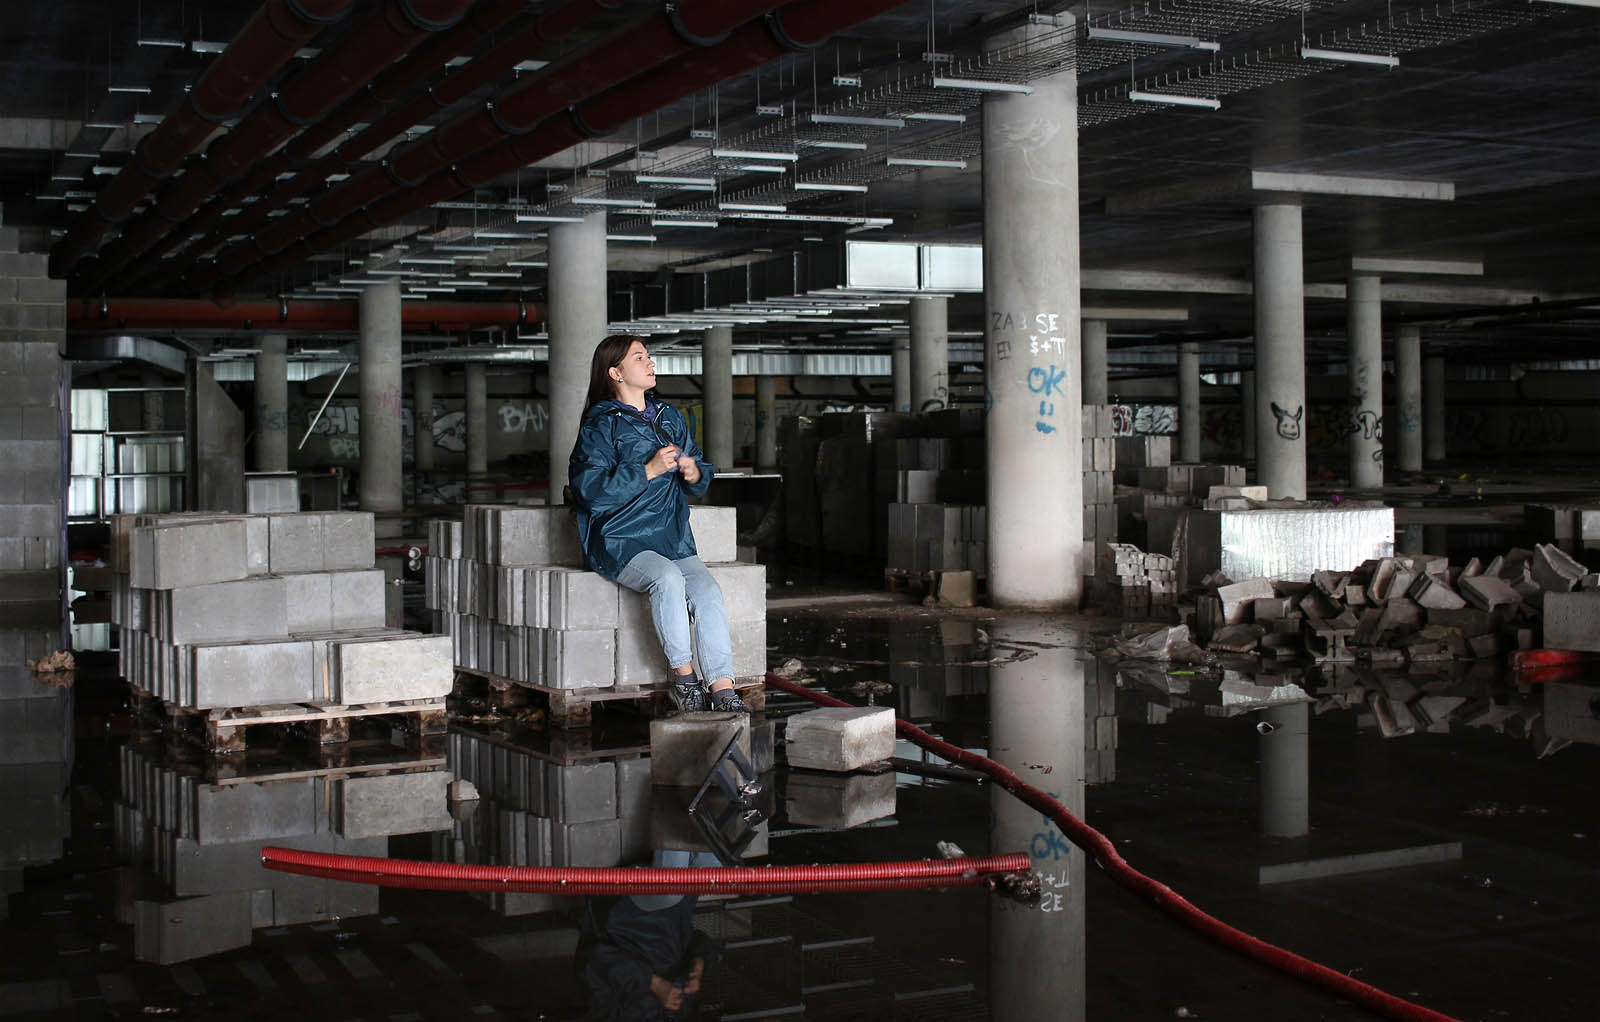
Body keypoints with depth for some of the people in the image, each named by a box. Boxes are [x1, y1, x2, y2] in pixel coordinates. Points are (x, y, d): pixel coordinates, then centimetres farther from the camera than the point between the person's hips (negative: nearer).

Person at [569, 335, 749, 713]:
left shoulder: (671, 418, 18)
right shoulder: (600, 426, -3)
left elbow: (703, 475, 24)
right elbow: (591, 490, -15)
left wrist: (695, 472, -1)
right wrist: (648, 471, -18)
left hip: (673, 538, 5)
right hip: (619, 541, -5)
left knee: (707, 590, -22)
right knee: (667, 578, -34)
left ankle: (723, 689, -25)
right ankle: (682, 675, -20)